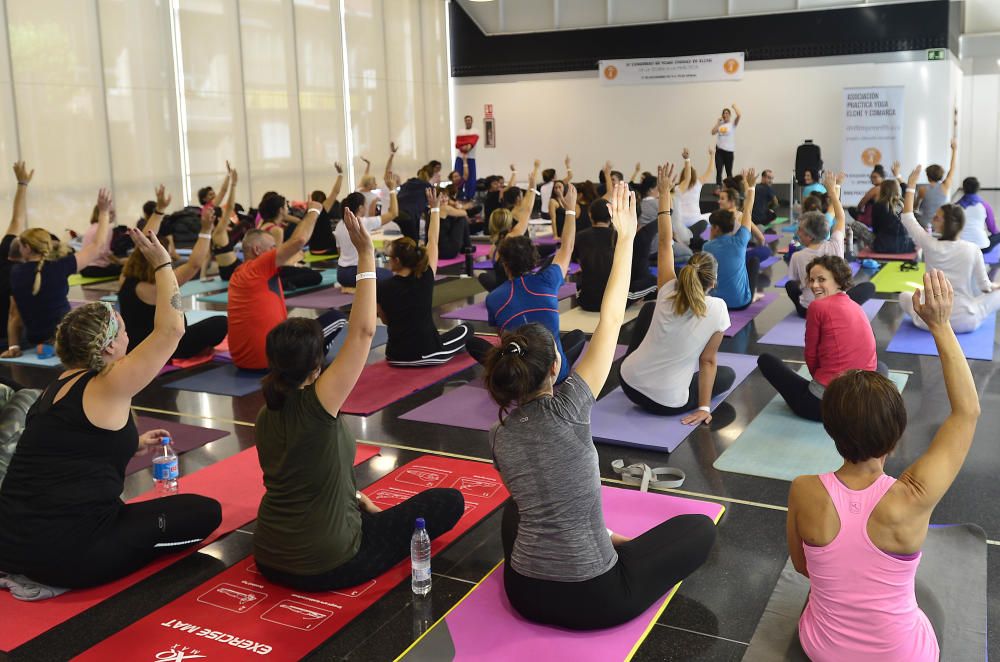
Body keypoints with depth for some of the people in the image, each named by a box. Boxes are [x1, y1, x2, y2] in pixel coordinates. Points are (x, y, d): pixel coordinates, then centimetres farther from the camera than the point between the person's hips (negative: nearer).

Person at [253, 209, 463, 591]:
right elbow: (362, 331, -24)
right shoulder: (315, 404, -22)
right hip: (325, 566, -8)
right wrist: (366, 253, -20)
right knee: (449, 502, 3)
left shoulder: (267, 414, 1)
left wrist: (357, 499, 16)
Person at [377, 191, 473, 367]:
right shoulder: (425, 278, -11)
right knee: (465, 329, 24)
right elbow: (433, 240, 0)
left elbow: (386, 320, 7)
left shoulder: (384, 288, -9)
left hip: (396, 357, 2)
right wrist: (435, 208, 10)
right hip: (427, 354, -2)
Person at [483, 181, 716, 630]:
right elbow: (611, 321, -11)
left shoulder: (499, 438, -1)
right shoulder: (566, 409, -17)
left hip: (526, 594, 5)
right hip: (594, 600, -5)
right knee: (700, 529, 15)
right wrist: (626, 238, -5)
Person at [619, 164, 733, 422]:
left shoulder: (667, 293, -7)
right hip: (668, 404, -1)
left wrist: (664, 193, 8)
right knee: (728, 374, 28)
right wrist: (704, 407, -2)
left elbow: (665, 242, 3)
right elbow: (708, 361, -9)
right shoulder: (717, 309, -13)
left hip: (629, 382, 2)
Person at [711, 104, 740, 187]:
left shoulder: (733, 123, 0)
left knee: (729, 172, 5)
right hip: (719, 150, 3)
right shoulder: (720, 124, 12)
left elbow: (739, 115, -17)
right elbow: (713, 132, 2)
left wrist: (734, 107, -4)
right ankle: (718, 188, 1)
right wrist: (718, 123, 1)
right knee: (718, 171, -1)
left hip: (729, 150, -3)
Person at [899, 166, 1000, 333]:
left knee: (904, 296, 30)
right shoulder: (973, 250, -11)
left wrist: (911, 185, 8)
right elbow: (985, 286, 0)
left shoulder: (930, 245, -11)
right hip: (965, 322, -1)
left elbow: (907, 217, 4)